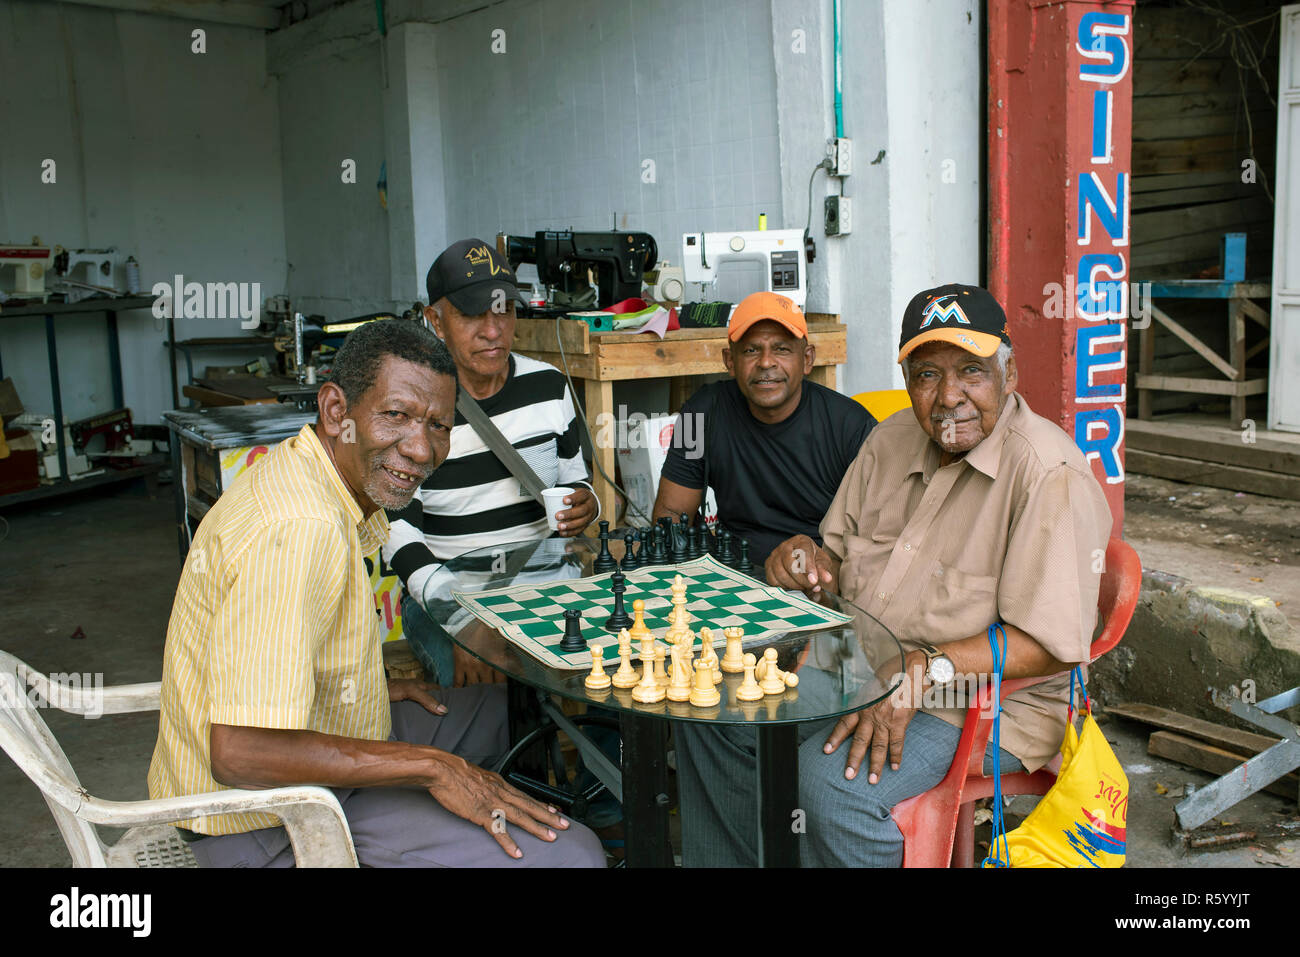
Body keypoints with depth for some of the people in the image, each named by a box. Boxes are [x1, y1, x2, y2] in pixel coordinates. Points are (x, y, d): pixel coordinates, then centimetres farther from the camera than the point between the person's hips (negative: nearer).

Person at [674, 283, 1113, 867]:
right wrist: (807, 563, -9)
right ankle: (726, 862, 18)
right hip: (863, 670, 8)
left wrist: (925, 671, -32)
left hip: (989, 697, -7)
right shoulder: (891, 441, 6)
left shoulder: (1050, 475, -19)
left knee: (831, 780, -30)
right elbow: (840, 562, 15)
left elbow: (1052, 644, -24)